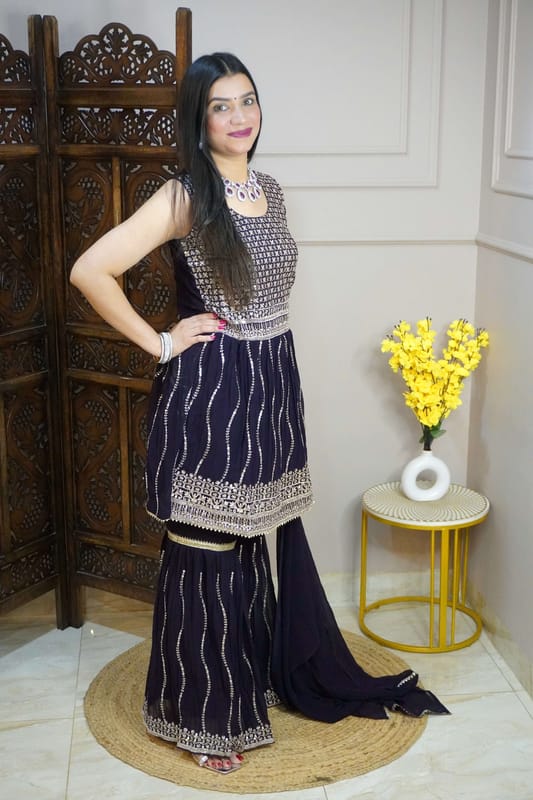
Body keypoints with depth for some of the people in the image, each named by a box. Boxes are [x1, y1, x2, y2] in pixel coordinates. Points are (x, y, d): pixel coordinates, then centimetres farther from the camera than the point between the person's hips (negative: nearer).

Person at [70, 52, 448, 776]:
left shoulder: (269, 191, 10)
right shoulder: (184, 198, -12)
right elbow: (91, 270, -18)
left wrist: (267, 372, 16)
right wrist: (159, 342, -12)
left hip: (273, 388, 6)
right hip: (208, 394, -6)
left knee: (272, 542, 17)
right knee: (209, 556, 5)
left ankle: (289, 677, 36)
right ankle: (206, 717, 22)